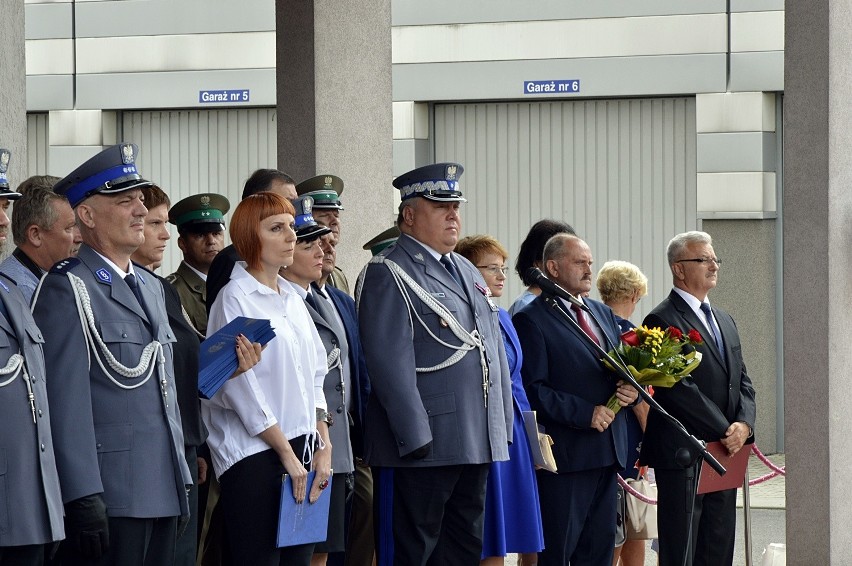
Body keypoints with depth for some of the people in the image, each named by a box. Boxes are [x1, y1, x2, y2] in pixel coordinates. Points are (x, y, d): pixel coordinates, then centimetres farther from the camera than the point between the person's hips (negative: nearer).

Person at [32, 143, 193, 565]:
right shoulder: (68, 288, -8)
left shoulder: (151, 287, 20)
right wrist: (83, 496, -20)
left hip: (163, 493, 8)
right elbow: (66, 400, -14)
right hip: (108, 499, -8)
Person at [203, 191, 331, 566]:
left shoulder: (292, 299, 14)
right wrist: (286, 453, -10)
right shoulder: (234, 299, -7)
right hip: (255, 455, -7)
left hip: (302, 452, 7)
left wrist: (323, 446, 6)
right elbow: (242, 389, -11)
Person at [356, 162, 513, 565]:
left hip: (478, 445, 9)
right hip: (422, 448, -9)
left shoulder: (467, 272, 19)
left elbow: (493, 352, 21)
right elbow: (391, 365, -16)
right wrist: (416, 438, -21)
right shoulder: (388, 275, -9)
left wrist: (503, 428, 15)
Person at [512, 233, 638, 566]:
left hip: (607, 451, 7)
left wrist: (630, 390, 0)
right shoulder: (531, 320, -7)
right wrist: (585, 414, -18)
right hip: (566, 452, -7)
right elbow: (532, 389, -14)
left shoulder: (603, 314, 18)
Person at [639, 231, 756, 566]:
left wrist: (743, 424, -4)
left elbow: (742, 381, 16)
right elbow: (679, 388, -17)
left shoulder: (724, 321, 19)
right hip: (682, 453, -8)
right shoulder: (662, 321, -9)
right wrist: (725, 432, -15)